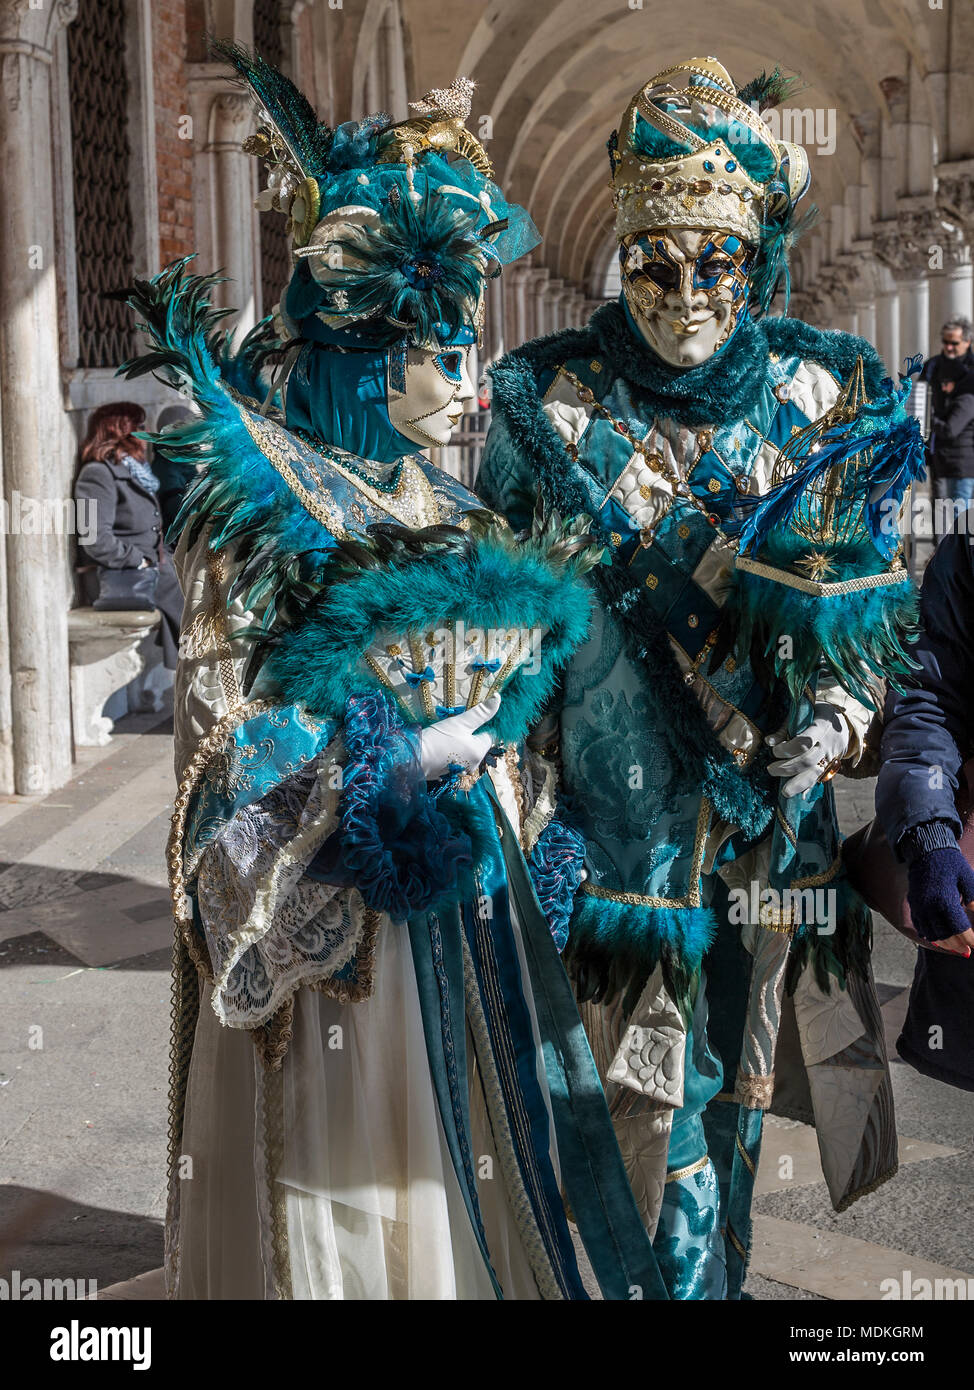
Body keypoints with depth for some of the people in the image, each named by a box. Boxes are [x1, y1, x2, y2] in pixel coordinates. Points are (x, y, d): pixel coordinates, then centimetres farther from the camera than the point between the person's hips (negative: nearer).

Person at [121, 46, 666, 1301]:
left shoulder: (449, 517, 11)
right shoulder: (260, 515, -10)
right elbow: (228, 738, -13)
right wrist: (407, 757, -17)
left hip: (466, 894, 7)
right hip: (338, 906, -6)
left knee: (456, 1156, 13)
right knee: (342, 1163, 3)